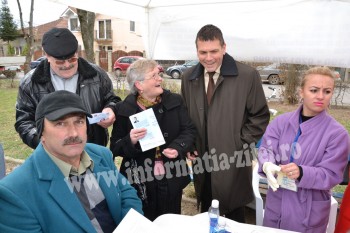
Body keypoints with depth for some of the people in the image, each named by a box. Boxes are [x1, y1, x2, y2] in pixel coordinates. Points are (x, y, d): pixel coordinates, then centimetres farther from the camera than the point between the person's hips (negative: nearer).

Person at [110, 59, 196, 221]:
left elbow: (189, 130, 2)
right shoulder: (124, 109, -8)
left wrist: (178, 147, -17)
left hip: (171, 179, 2)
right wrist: (131, 141, -25)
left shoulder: (175, 101, -1)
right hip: (140, 182, -2)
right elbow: (115, 148, -4)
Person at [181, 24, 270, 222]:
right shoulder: (189, 77, 3)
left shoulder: (247, 75, -10)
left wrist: (242, 145, -10)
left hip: (233, 161, -3)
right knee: (206, 217, 21)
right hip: (202, 160, 4)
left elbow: (260, 116, -4)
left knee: (234, 217, 15)